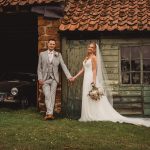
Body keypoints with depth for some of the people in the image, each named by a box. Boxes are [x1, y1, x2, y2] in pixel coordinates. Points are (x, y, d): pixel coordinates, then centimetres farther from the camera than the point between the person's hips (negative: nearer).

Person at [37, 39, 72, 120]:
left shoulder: (58, 55, 7)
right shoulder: (42, 54, 6)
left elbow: (63, 66, -1)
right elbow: (39, 67, 6)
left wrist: (68, 76, -11)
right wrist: (40, 78, -4)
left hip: (54, 79, 1)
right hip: (45, 79, -1)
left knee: (52, 96, 1)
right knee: (47, 96, -9)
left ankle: (49, 113, 5)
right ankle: (49, 113, -10)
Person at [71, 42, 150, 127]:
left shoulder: (93, 57, -7)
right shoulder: (87, 57, 18)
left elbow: (94, 70, -14)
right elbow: (83, 70, 20)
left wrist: (94, 80, -24)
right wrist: (75, 77, 17)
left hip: (91, 79, -9)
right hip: (87, 79, 9)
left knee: (93, 99, -7)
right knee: (88, 99, 8)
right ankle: (90, 116, 10)